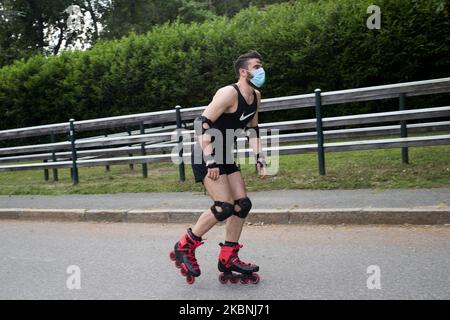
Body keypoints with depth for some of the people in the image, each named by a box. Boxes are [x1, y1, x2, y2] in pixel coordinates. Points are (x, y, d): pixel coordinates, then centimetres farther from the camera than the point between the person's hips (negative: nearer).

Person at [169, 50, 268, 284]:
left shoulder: (255, 96, 8)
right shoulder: (229, 93, -19)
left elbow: (252, 129, 19)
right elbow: (202, 123, -24)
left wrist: (259, 159, 11)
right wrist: (210, 161, -27)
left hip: (225, 157, 9)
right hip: (206, 155, -9)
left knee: (242, 205, 5)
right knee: (224, 207, -16)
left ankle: (228, 260, 16)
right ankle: (184, 247, 1)